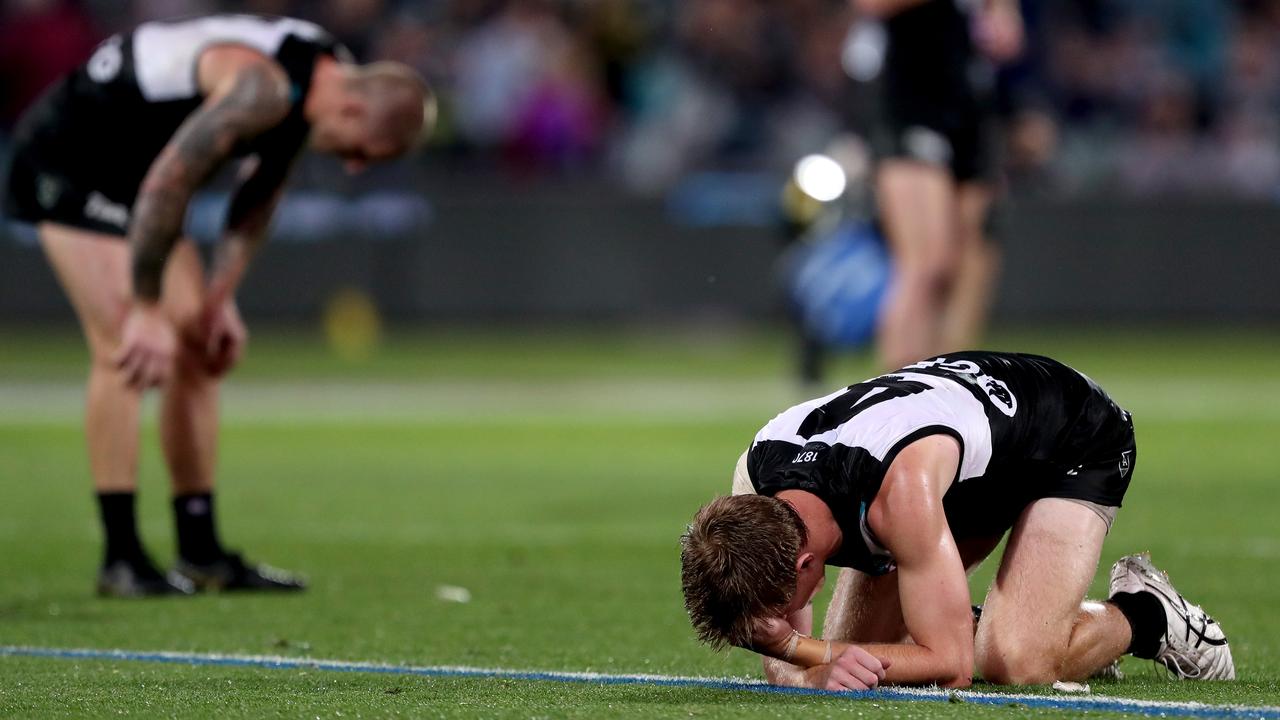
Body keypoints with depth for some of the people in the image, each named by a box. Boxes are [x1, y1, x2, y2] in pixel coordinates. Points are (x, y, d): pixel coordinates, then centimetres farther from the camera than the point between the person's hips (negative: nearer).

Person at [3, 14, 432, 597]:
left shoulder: (323, 81, -4)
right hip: (67, 154, -10)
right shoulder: (261, 86, -34)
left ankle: (200, 552, 9)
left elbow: (258, 195, 10)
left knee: (197, 347, 5)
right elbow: (166, 186, -34)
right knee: (124, 348, -17)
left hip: (129, 170, 10)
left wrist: (220, 298, 5)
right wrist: (146, 311, -28)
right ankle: (122, 559, -13)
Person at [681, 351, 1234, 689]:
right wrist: (815, 673, -41)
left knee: (1013, 663, -26)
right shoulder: (753, 483, -25)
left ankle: (1144, 613, 4)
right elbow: (783, 670, -16)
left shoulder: (899, 492, -47)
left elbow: (949, 666, -40)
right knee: (854, 650, -4)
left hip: (1078, 444, -7)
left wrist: (792, 645, -43)